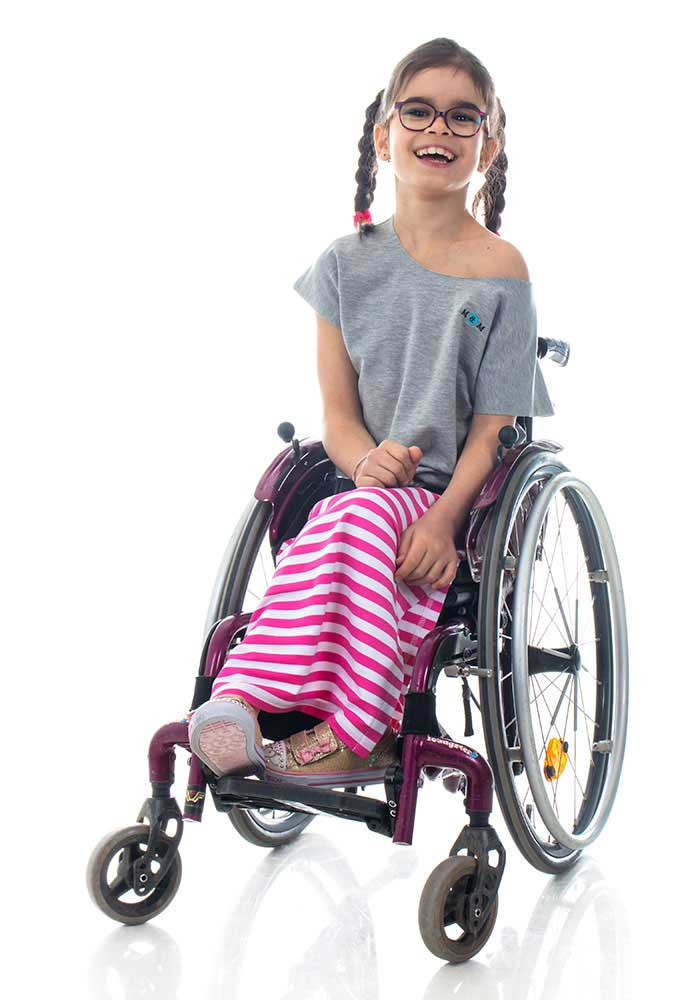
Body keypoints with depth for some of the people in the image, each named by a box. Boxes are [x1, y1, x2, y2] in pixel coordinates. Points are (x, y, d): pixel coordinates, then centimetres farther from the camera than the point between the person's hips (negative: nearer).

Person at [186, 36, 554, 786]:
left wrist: (444, 516, -23)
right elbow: (338, 415, 8)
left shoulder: (498, 270, 0)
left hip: (459, 502, -3)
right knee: (336, 532, -33)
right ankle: (244, 707, -47)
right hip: (369, 486, 3)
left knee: (364, 521, -35)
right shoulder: (348, 265, 10)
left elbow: (494, 428, -6)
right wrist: (368, 459, -16)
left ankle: (347, 730, -38)